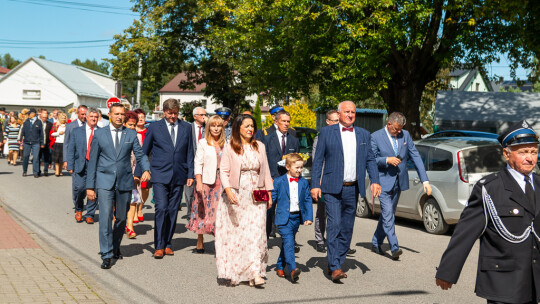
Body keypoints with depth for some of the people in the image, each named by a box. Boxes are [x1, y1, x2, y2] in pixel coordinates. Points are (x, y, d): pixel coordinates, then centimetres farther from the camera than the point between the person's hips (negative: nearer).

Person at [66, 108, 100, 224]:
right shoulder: (77, 131, 10)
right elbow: (71, 149, 8)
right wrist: (70, 166, 1)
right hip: (80, 165, 0)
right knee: (79, 188, -10)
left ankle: (90, 214, 14)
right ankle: (78, 210, 18)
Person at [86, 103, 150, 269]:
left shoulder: (131, 134, 7)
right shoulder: (99, 134, 4)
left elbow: (140, 155, 6)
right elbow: (92, 161, 4)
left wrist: (146, 169, -16)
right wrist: (90, 186, 1)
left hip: (125, 182, 2)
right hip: (105, 182, -2)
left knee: (121, 218, 11)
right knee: (105, 217, -12)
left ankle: (115, 247, 32)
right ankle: (106, 255, -7)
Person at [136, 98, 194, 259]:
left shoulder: (186, 127, 9)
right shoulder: (154, 127, 3)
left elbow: (189, 152, 11)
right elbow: (144, 151, 6)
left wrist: (190, 174, 5)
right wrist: (137, 173, 3)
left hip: (178, 176, 3)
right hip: (160, 176, -2)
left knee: (173, 211, 5)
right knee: (161, 208, -11)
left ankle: (167, 244, 16)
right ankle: (159, 246, -3)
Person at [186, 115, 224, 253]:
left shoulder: (225, 144, 10)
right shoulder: (203, 143, 2)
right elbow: (198, 163, -2)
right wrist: (199, 182, -11)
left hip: (220, 182, 2)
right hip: (206, 181, -2)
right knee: (203, 211, 4)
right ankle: (200, 243, 16)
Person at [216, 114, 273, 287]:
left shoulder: (260, 146, 11)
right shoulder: (230, 147, 0)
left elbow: (265, 171, 14)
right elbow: (223, 171, -5)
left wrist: (269, 193, 11)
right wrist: (228, 190, -19)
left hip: (256, 196, 2)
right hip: (236, 196, -2)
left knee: (256, 230, -7)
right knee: (234, 231, 0)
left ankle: (255, 272, -9)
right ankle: (232, 272, 11)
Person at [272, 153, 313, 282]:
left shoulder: (304, 182, 7)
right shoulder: (279, 182, -3)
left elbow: (308, 200, 10)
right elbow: (272, 198, 2)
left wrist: (309, 217, 0)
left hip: (297, 217, 4)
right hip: (284, 217, -4)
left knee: (287, 243, 13)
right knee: (288, 242, -16)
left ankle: (280, 267, 28)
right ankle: (292, 269, -23)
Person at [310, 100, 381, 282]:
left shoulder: (363, 135, 13)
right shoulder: (326, 132, 2)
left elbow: (370, 159, 11)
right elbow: (318, 160, 1)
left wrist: (375, 181, -5)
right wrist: (315, 185, -6)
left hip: (353, 189, 4)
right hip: (333, 188, -4)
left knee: (347, 229, 8)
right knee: (334, 225, -13)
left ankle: (336, 263, 20)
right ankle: (334, 268, -12)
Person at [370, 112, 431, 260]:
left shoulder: (405, 135, 4)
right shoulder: (375, 137, -8)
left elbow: (416, 157, 4)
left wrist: (425, 180, -2)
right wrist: (387, 160, -22)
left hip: (399, 182, 5)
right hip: (384, 182, -5)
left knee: (387, 214, 13)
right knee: (388, 214, -13)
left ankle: (376, 243, 26)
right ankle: (394, 248, -13)